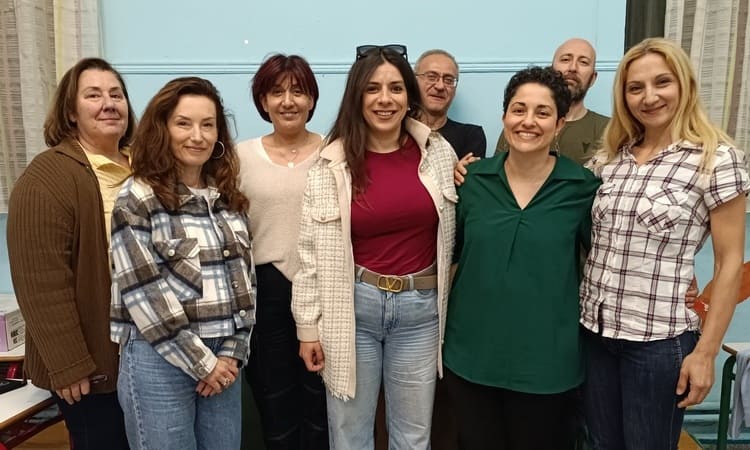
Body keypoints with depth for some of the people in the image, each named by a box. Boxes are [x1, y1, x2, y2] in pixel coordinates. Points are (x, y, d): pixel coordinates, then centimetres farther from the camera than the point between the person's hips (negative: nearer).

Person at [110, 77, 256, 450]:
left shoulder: (228, 198, 8)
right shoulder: (137, 199, -8)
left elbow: (244, 279, 8)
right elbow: (145, 295, -13)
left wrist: (233, 352, -1)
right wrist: (200, 361, -11)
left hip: (222, 358, 5)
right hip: (160, 361, -5)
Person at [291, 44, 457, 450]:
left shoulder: (439, 153, 0)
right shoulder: (333, 164, -5)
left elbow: (452, 233, 9)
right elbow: (312, 251, -3)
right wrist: (308, 325, -3)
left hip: (420, 308, 2)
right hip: (353, 307, -1)